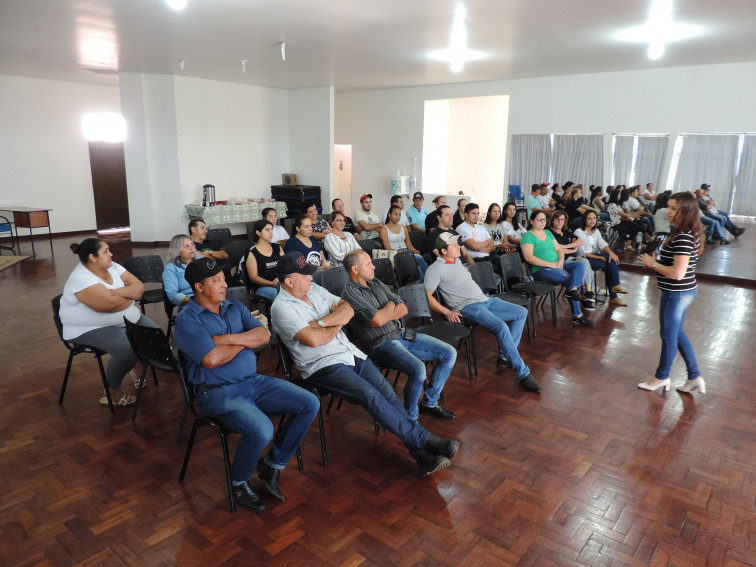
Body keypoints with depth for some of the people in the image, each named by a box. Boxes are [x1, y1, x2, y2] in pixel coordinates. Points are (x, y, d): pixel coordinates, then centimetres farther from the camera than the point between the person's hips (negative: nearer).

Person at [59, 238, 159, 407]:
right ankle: (114, 392, -3)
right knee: (127, 349, -29)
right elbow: (111, 304, -31)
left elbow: (139, 287, -2)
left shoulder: (112, 267, 3)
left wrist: (119, 292, -21)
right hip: (91, 330, -8)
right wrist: (130, 295, -10)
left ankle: (135, 367, 24)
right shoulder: (81, 279, -21)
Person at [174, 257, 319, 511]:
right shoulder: (187, 319, -8)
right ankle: (238, 483, 2)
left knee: (310, 404, -5)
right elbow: (211, 359, -21)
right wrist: (244, 341, -5)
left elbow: (264, 335, -1)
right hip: (218, 392, -7)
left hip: (254, 381, 7)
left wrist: (228, 339, -15)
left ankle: (273, 464, 11)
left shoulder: (235, 307, 12)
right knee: (261, 430, -32)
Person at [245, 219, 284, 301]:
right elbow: (253, 278, -2)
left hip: (282, 282, 5)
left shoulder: (277, 247, 19)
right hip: (263, 287, -5)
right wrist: (272, 284, -17)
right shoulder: (252, 253, 4)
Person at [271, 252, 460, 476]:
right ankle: (424, 439, -15)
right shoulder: (282, 307, -9)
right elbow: (313, 339, -20)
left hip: (350, 352, 7)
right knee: (370, 395, -26)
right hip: (323, 366, -6)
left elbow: (348, 310, 5)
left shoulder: (314, 289, 12)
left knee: (387, 392, -12)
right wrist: (337, 325, -3)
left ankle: (423, 456, -11)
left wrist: (323, 322, -12)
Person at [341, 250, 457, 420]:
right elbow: (377, 320, -22)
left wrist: (383, 316, -8)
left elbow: (403, 308, 11)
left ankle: (429, 403, 12)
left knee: (449, 353, 1)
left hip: (402, 334, 9)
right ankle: (410, 418, -8)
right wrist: (390, 306, -1)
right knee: (418, 369, -32)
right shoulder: (350, 294, -11)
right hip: (381, 343, -8)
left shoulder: (377, 284, 15)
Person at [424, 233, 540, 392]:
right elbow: (426, 295, -16)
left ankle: (505, 356, 4)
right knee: (501, 327, -31)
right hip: (467, 307, -10)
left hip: (485, 300, 10)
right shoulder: (436, 268, -10)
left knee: (522, 312, 6)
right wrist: (447, 312, -21)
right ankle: (523, 373, -22)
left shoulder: (457, 261, 17)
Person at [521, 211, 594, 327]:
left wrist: (561, 260, -4)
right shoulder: (528, 236, -4)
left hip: (557, 265, 8)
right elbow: (529, 258, -17)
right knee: (570, 278, -25)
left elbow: (559, 249, 20)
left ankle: (573, 289, -41)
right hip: (541, 269, -8)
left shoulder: (548, 233, 21)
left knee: (580, 265, -16)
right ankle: (577, 315, -24)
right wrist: (550, 264, -19)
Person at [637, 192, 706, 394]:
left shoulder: (683, 237, -25)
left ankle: (662, 377, 27)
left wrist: (653, 264, -16)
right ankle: (695, 377, 31)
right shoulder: (689, 233, 7)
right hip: (684, 291, 10)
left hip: (676, 293, -10)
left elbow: (678, 273, -29)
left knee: (669, 335, 8)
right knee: (677, 333, 21)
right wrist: (657, 262, 4)